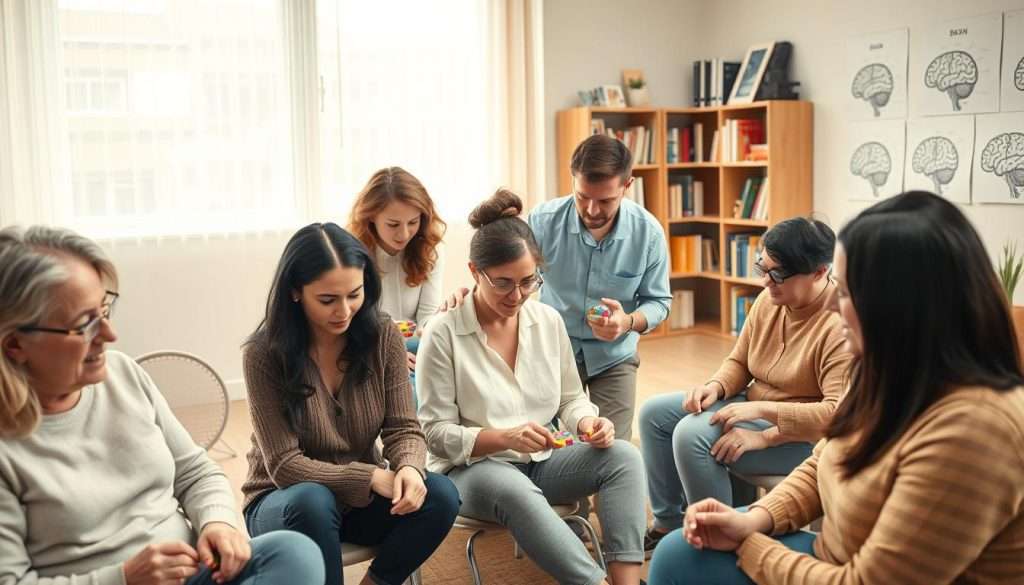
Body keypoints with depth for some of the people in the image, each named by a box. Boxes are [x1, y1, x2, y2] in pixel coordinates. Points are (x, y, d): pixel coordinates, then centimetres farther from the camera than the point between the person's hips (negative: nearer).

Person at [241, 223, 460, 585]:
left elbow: (403, 429, -8)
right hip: (285, 501, -3)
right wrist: (373, 477, -29)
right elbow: (284, 465, -18)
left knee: (440, 495, -25)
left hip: (362, 497, 3)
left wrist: (409, 467, -32)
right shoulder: (265, 354, -17)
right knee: (312, 502, -37)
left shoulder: (383, 337, -8)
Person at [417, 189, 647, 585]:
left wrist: (587, 422, -13)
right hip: (471, 468, -5)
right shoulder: (443, 334, -12)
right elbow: (436, 433, -11)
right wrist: (504, 438, -27)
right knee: (513, 490, -39)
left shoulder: (549, 321, 2)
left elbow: (570, 399, 12)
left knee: (623, 456, -20)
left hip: (541, 461, 5)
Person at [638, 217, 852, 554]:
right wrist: (715, 387, -13)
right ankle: (669, 523, 14)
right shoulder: (769, 299, -1)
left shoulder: (842, 324, -26)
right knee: (654, 413, 5)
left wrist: (762, 410, -34)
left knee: (692, 435, -28)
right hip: (756, 408, 9)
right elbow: (739, 362, 10)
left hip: (804, 434, -9)